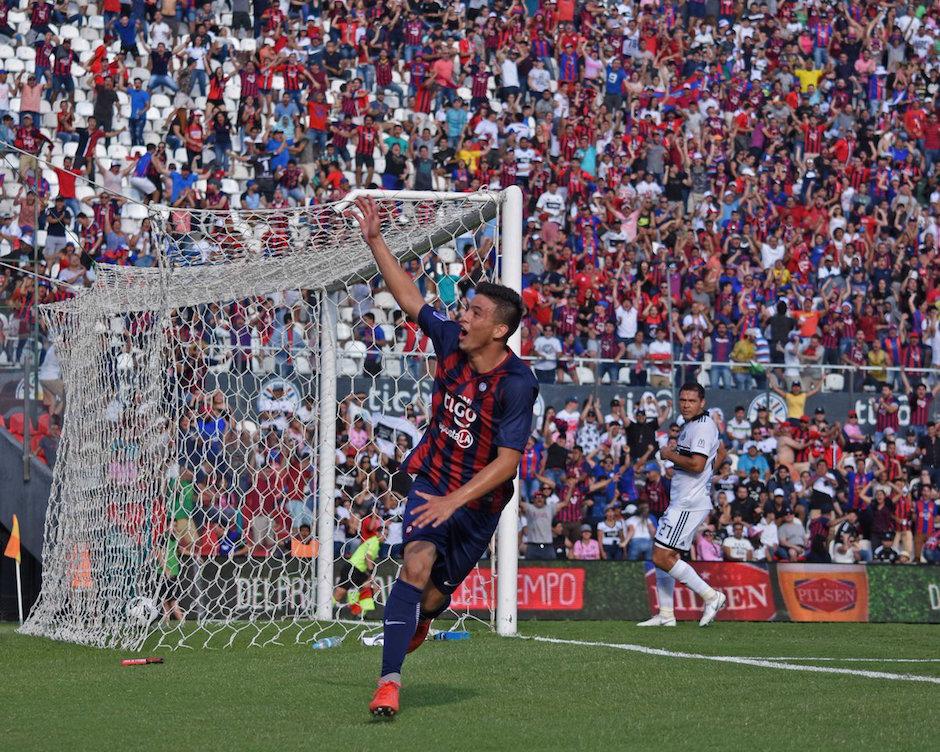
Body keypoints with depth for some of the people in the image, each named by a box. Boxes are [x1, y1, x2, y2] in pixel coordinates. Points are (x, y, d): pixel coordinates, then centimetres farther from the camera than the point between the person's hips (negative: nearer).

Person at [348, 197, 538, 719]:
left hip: (479, 502, -2)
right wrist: (375, 240, 2)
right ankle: (389, 681, -25)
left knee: (432, 598, 10)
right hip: (433, 481, 2)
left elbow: (507, 461, -24)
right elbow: (409, 298, 5)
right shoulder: (451, 342, -8)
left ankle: (419, 619, 50)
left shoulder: (516, 384, -23)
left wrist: (455, 500, -32)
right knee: (416, 564, -24)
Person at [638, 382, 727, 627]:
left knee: (662, 558, -13)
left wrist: (670, 455, -11)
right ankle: (665, 615, 15)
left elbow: (697, 464, -26)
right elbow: (720, 453, 33)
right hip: (680, 502, 11)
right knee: (661, 555, 12)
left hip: (689, 505, -11)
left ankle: (711, 596, -8)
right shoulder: (690, 425, 18)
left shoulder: (702, 427, -14)